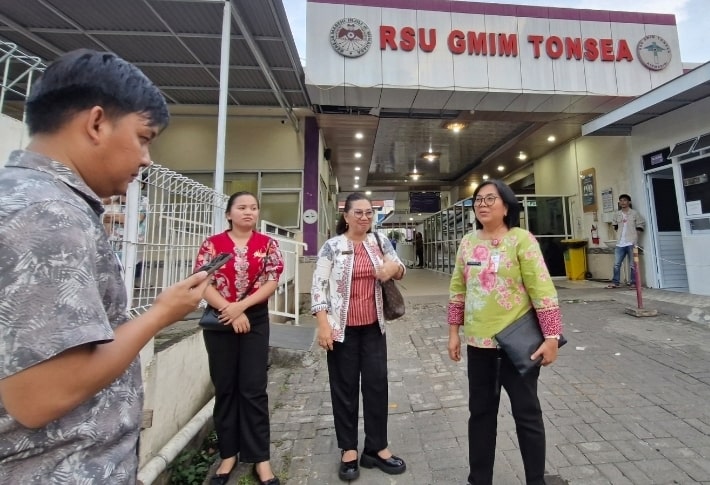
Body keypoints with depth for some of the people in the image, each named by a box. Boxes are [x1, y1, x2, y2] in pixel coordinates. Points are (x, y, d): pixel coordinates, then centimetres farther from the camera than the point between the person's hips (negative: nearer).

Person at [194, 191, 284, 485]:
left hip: (255, 320, 0)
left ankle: (260, 458, 19)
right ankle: (228, 454, 30)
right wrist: (230, 310, -14)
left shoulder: (267, 244, 2)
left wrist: (241, 306, -16)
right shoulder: (212, 244, 2)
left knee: (254, 389, 5)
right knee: (224, 388, 12)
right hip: (219, 321, 1)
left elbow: (272, 282, -6)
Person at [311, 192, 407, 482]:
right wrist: (323, 324, -16)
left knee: (377, 384, 12)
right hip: (342, 328, -3)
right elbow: (318, 286, -8)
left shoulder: (380, 242, 4)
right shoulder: (332, 246, -6)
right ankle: (348, 450, 32)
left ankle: (376, 448, 32)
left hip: (373, 327, 4)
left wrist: (395, 268, -14)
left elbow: (400, 271, 11)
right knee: (345, 387, 11)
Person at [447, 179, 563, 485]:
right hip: (478, 343, 4)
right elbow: (458, 289, 7)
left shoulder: (521, 239, -9)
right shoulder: (468, 242, 4)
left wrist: (551, 336, -14)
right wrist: (454, 332, 7)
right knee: (480, 412, 18)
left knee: (526, 413, 14)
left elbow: (542, 288, -11)